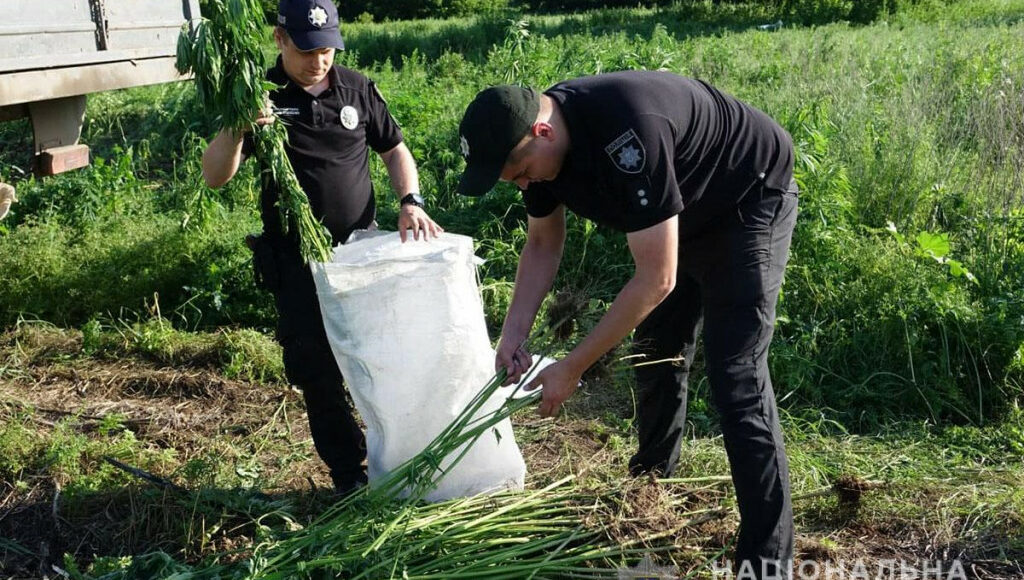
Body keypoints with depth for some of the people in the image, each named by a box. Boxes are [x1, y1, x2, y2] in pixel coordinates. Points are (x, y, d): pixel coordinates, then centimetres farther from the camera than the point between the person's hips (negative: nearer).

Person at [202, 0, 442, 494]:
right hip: (296, 262, -1)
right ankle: (349, 474, 18)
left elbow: (395, 151, 13)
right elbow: (214, 176, -8)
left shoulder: (357, 90, 1)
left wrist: (410, 202, -5)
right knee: (317, 371, 3)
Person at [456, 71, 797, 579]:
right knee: (656, 355, 15)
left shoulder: (627, 133, -39)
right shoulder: (536, 141, -13)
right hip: (681, 212, 8)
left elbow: (657, 280, -35)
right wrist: (513, 336, -8)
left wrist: (572, 367, -29)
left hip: (751, 201, -8)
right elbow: (543, 243, 3)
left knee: (736, 379, -15)